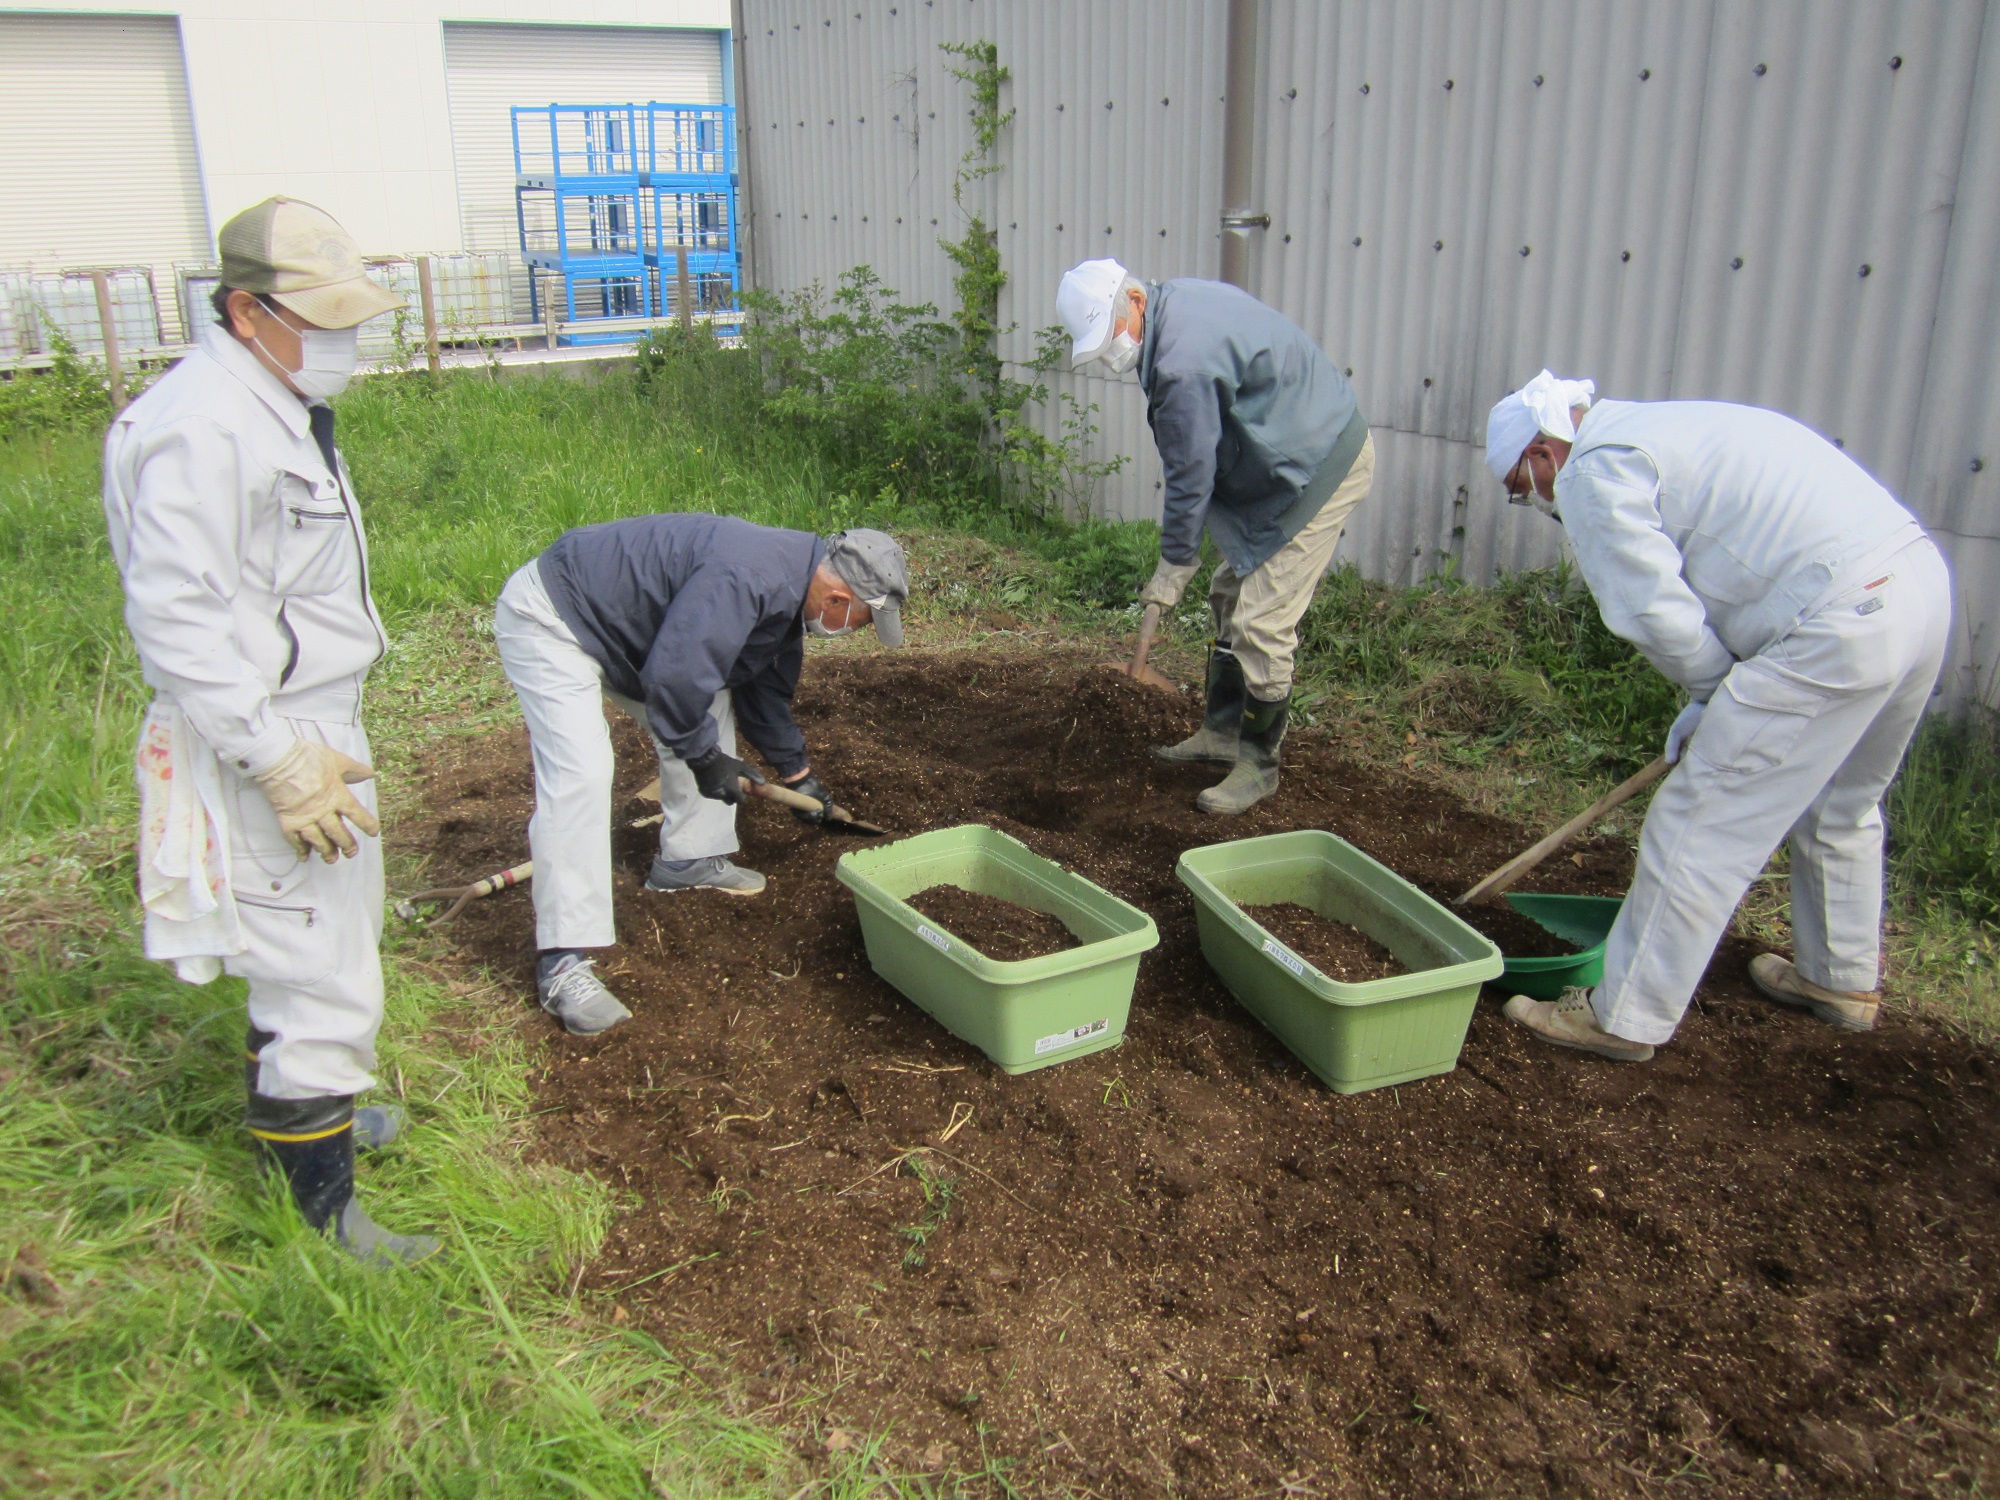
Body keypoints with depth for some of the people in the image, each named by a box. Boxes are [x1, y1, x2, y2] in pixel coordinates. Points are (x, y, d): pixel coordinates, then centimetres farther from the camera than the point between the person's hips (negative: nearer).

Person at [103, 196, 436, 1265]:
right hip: (264, 744, -10)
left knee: (300, 956, 25)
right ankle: (323, 1211, 12)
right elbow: (175, 618, -25)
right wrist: (281, 762, -26)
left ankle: (294, 1115, 46)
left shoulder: (278, 405, 11)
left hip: (313, 728, 10)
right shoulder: (200, 427, -21)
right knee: (326, 983, -3)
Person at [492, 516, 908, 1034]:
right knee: (579, 774, -20)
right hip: (548, 620, -10)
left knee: (707, 710, 13)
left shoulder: (789, 587, 2)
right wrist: (705, 758, -17)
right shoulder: (744, 580, -32)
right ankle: (562, 964, -18)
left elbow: (764, 682, 17)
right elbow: (673, 677, -33)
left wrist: (795, 770, 22)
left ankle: (688, 859, 26)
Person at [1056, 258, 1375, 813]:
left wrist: (1174, 564, -8)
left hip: (1322, 470, -11)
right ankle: (1223, 732, 27)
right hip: (1292, 458, 11)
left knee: (1261, 622, -9)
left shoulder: (1185, 362, -27)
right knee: (1230, 596, 16)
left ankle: (1259, 763, 4)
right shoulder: (1179, 300, 5)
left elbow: (1192, 475, -20)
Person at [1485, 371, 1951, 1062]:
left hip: (1842, 624, -10)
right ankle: (1842, 979, 47)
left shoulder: (1594, 469, -6)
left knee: (1699, 822, -1)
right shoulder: (1659, 426, 24)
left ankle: (1625, 1019, 8)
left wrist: (1716, 691, 9)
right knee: (1841, 806, 28)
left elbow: (1656, 613, -10)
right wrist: (1716, 703, 23)